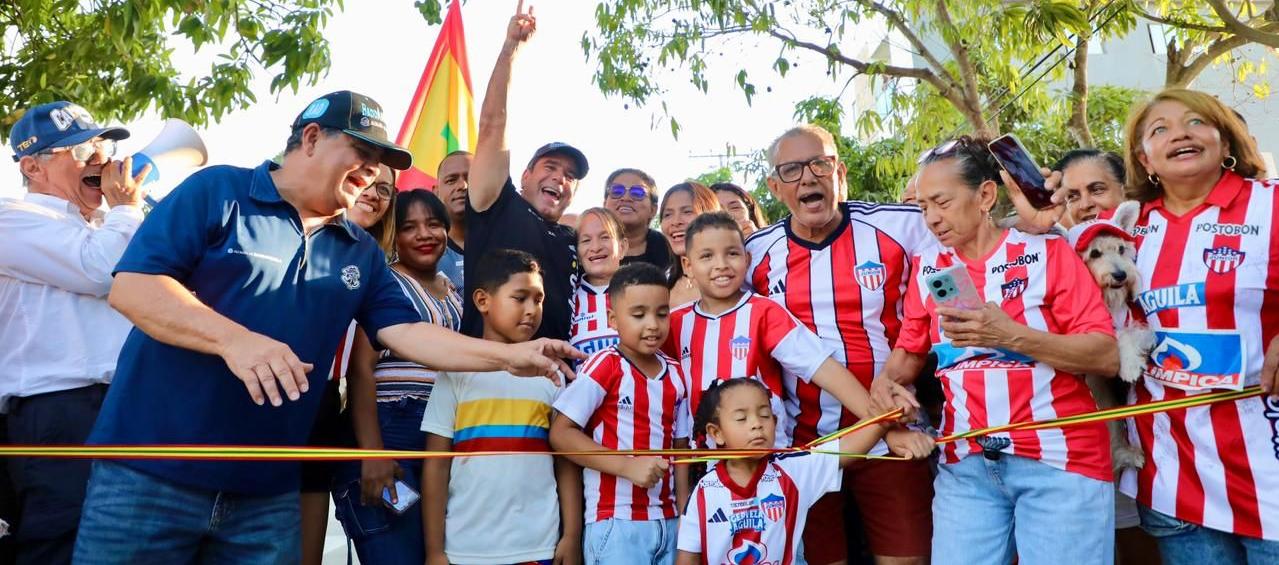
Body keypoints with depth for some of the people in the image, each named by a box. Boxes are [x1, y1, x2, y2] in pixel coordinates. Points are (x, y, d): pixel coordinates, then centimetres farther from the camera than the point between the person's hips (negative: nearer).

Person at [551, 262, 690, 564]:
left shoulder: (675, 374, 7)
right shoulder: (604, 366, -10)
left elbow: (679, 446, 13)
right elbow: (561, 434, -13)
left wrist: (684, 513, 5)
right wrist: (628, 465, -19)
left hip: (666, 521, 5)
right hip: (616, 523, -5)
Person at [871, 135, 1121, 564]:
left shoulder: (1047, 251, -2)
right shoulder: (927, 266, 9)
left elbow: (1106, 356, -9)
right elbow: (909, 353, 15)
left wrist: (1009, 335, -21)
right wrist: (885, 381, -7)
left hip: (1060, 458, -3)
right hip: (966, 463, 3)